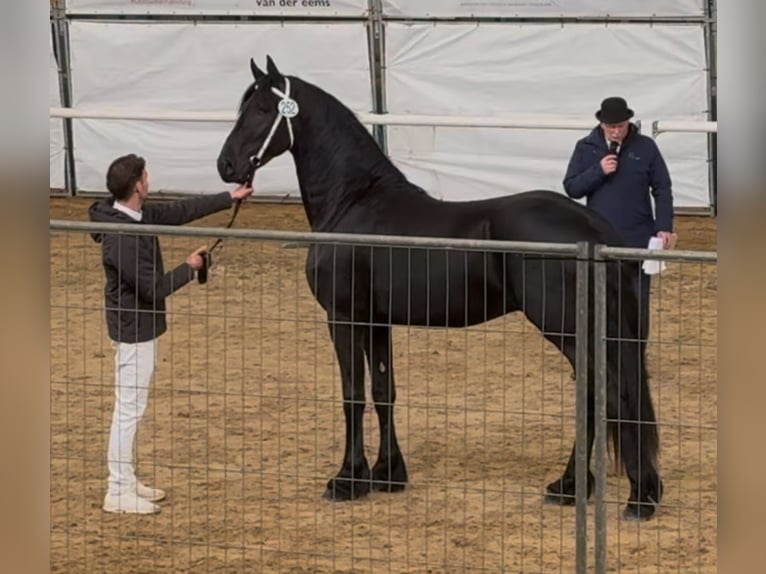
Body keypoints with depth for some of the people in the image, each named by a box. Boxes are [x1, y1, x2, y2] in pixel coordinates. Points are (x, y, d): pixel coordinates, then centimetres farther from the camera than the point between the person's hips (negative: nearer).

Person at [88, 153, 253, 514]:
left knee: (132, 408, 16)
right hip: (133, 329, -10)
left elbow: (181, 211, 15)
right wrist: (189, 268, -10)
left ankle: (127, 482, 25)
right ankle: (118, 492, 0)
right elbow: (153, 288, -24)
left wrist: (230, 198, 18)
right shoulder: (122, 237, -27)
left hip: (142, 326, 10)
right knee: (129, 409, -5)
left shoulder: (141, 216, 2)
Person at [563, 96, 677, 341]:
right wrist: (598, 171, -17)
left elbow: (662, 190, 0)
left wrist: (664, 227, -10)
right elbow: (571, 188, -1)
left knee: (637, 302, 5)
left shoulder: (646, 147, -2)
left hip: (638, 240, -1)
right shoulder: (586, 148, 1)